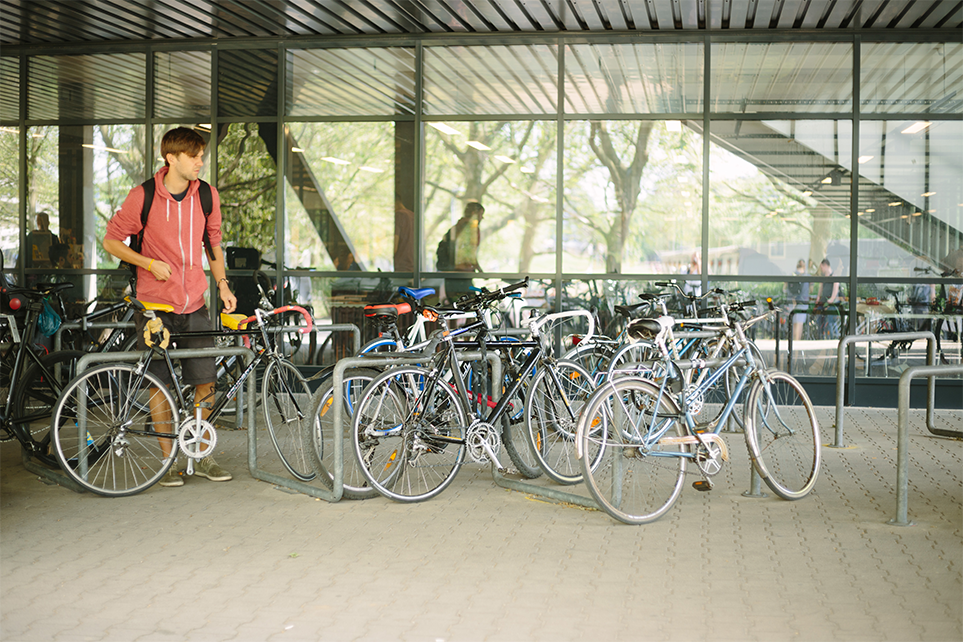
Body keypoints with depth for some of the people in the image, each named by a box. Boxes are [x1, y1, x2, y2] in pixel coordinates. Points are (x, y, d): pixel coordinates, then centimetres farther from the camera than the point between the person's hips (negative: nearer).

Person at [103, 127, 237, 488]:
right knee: (159, 383, 2)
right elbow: (111, 241, 0)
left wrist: (222, 284, 4)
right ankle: (168, 460, 14)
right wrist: (150, 263, -14)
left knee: (205, 381, 1)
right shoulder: (143, 196, -8)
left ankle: (203, 457, 16)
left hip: (195, 305, 3)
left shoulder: (207, 196, 3)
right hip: (155, 304, -3)